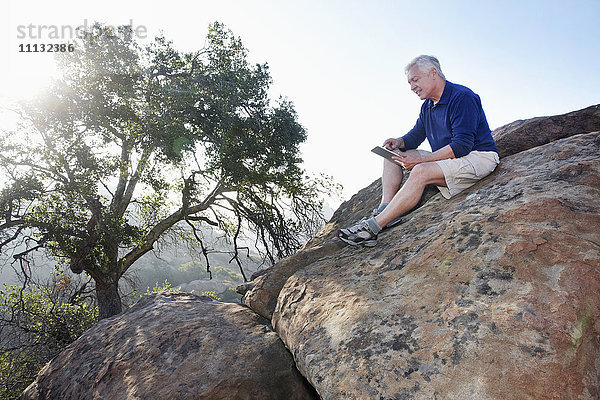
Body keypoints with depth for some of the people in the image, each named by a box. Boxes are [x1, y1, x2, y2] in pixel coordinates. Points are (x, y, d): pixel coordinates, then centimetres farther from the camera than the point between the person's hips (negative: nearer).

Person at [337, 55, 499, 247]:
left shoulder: (462, 97, -16)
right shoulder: (428, 106, 12)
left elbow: (462, 145, -25)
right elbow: (416, 135, 18)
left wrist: (420, 159, -29)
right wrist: (400, 142, -8)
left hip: (477, 157, -9)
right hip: (447, 157, 10)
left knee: (421, 171, -36)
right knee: (393, 154, 2)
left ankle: (372, 227, -39)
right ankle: (385, 209, -18)